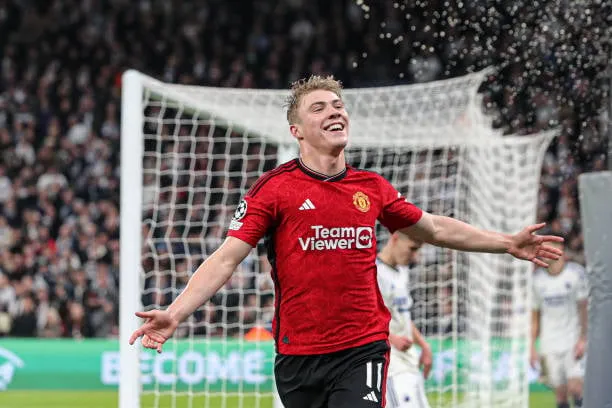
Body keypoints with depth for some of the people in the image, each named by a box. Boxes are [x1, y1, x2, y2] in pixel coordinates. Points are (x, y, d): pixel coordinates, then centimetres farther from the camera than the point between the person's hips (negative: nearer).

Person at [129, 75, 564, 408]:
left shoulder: (372, 188, 8)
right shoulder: (273, 188, -2)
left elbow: (435, 228, 23)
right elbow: (225, 259, -7)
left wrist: (508, 243, 23)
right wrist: (175, 313, -21)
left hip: (363, 351, 1)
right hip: (298, 355, -1)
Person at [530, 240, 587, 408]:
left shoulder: (576, 273, -7)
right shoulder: (536, 279, 2)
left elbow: (583, 308, -8)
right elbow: (534, 315, 10)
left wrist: (583, 339, -14)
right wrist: (532, 346, 7)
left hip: (574, 340, -3)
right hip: (550, 343, 3)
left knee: (574, 387, -16)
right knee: (560, 393, 3)